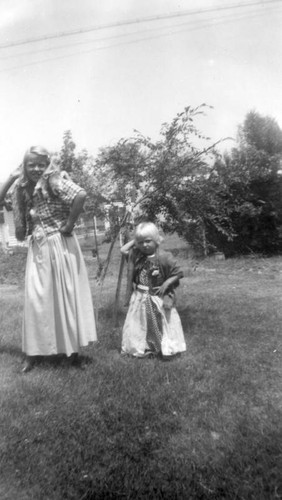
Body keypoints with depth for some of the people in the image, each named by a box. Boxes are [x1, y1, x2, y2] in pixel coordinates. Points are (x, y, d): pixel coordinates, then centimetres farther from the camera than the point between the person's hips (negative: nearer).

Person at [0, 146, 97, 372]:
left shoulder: (54, 180, -11)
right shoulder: (23, 189, 8)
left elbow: (81, 195, -29)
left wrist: (69, 225, -21)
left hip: (60, 246, -5)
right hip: (37, 249, 6)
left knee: (66, 295, 4)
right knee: (35, 298, 5)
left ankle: (73, 350, 21)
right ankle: (33, 352, 20)